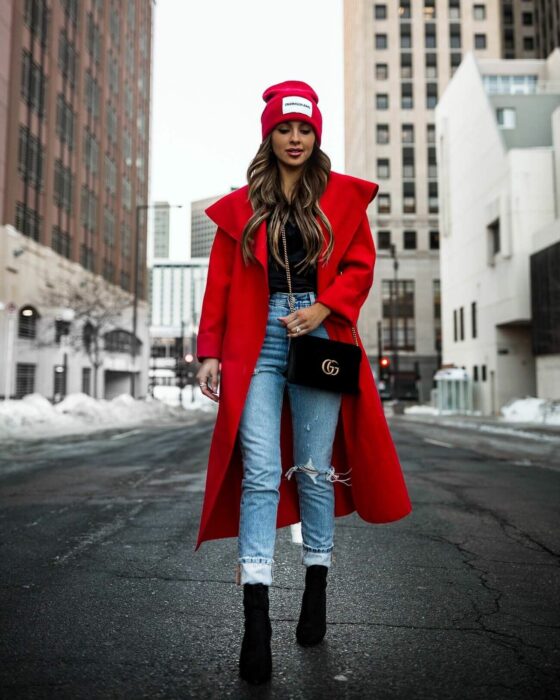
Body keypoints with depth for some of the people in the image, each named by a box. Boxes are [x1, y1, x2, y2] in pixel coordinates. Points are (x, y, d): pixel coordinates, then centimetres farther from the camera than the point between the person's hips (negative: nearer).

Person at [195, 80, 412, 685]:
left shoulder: (343, 196, 12)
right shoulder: (241, 206, 12)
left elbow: (360, 265, 7)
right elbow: (220, 282, 8)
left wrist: (324, 307, -11)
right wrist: (210, 353, -1)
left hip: (319, 338, 0)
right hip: (257, 344, 0)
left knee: (315, 470, 5)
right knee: (260, 472, -7)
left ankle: (316, 591, 22)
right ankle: (256, 622, -4)